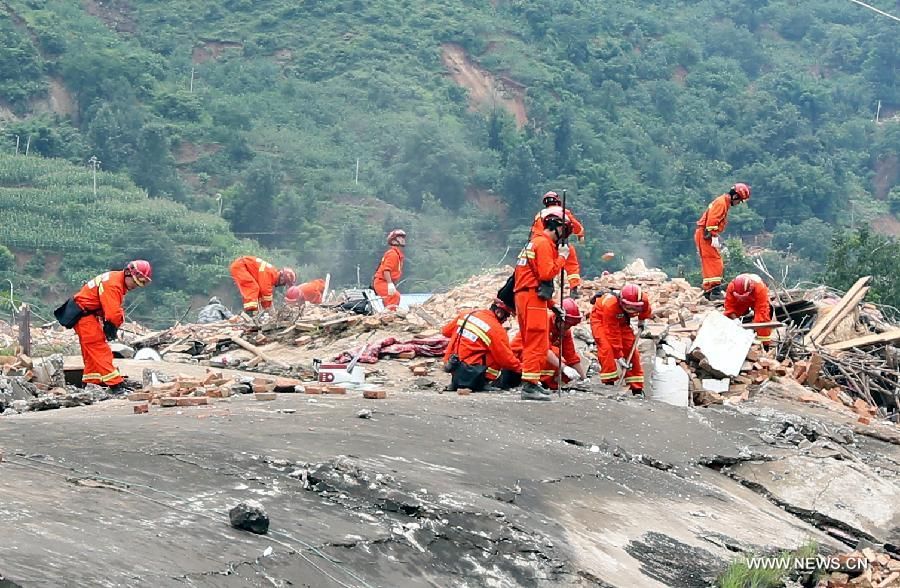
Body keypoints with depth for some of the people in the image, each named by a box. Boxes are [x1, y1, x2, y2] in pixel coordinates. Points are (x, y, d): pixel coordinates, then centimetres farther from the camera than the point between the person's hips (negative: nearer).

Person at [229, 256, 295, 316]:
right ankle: (249, 311, -24)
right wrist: (267, 309, -14)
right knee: (253, 288, -19)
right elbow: (266, 291, -22)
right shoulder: (269, 273, -22)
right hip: (239, 266, -10)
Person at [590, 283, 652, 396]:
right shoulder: (610, 304, -42)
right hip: (600, 318, -5)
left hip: (621, 321, 5)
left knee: (631, 349, -2)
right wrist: (619, 357, -32)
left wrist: (641, 321, 13)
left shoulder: (644, 299, -28)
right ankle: (609, 383, -22)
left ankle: (637, 389, 4)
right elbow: (613, 334, -36)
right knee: (606, 348, -26)